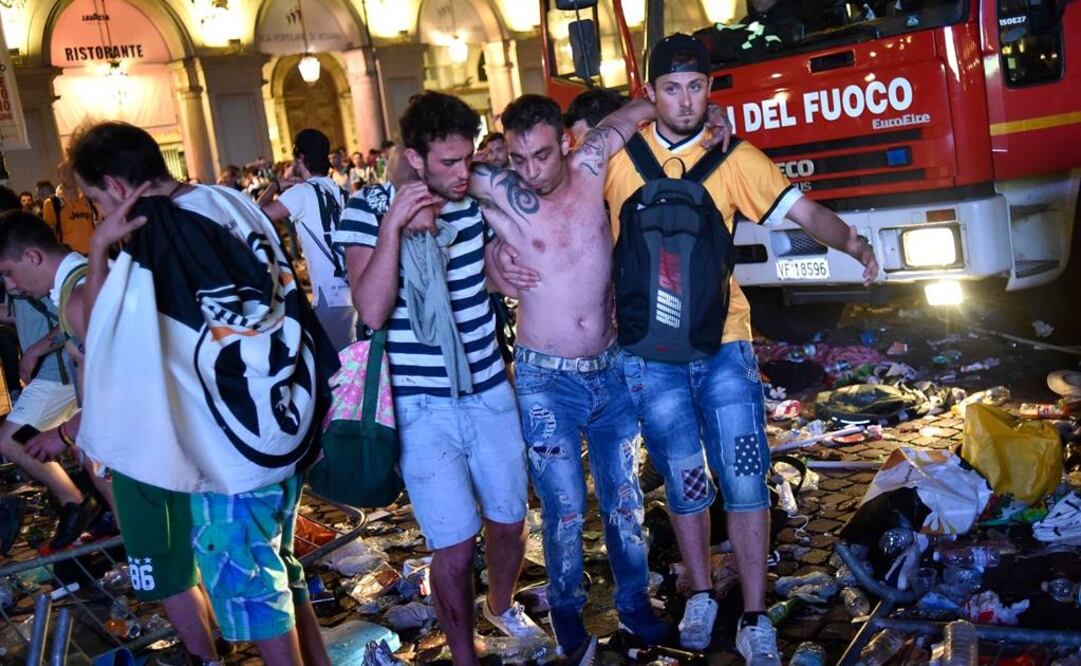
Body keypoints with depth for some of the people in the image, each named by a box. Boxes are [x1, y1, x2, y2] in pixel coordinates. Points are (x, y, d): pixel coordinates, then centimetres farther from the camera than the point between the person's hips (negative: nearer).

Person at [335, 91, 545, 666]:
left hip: (490, 393, 4)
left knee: (509, 524, 17)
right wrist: (392, 225, -25)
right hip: (422, 409, -4)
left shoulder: (476, 202, 0)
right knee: (454, 547, -2)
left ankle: (502, 605, 48)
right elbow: (371, 311, -21)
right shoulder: (368, 210, -9)